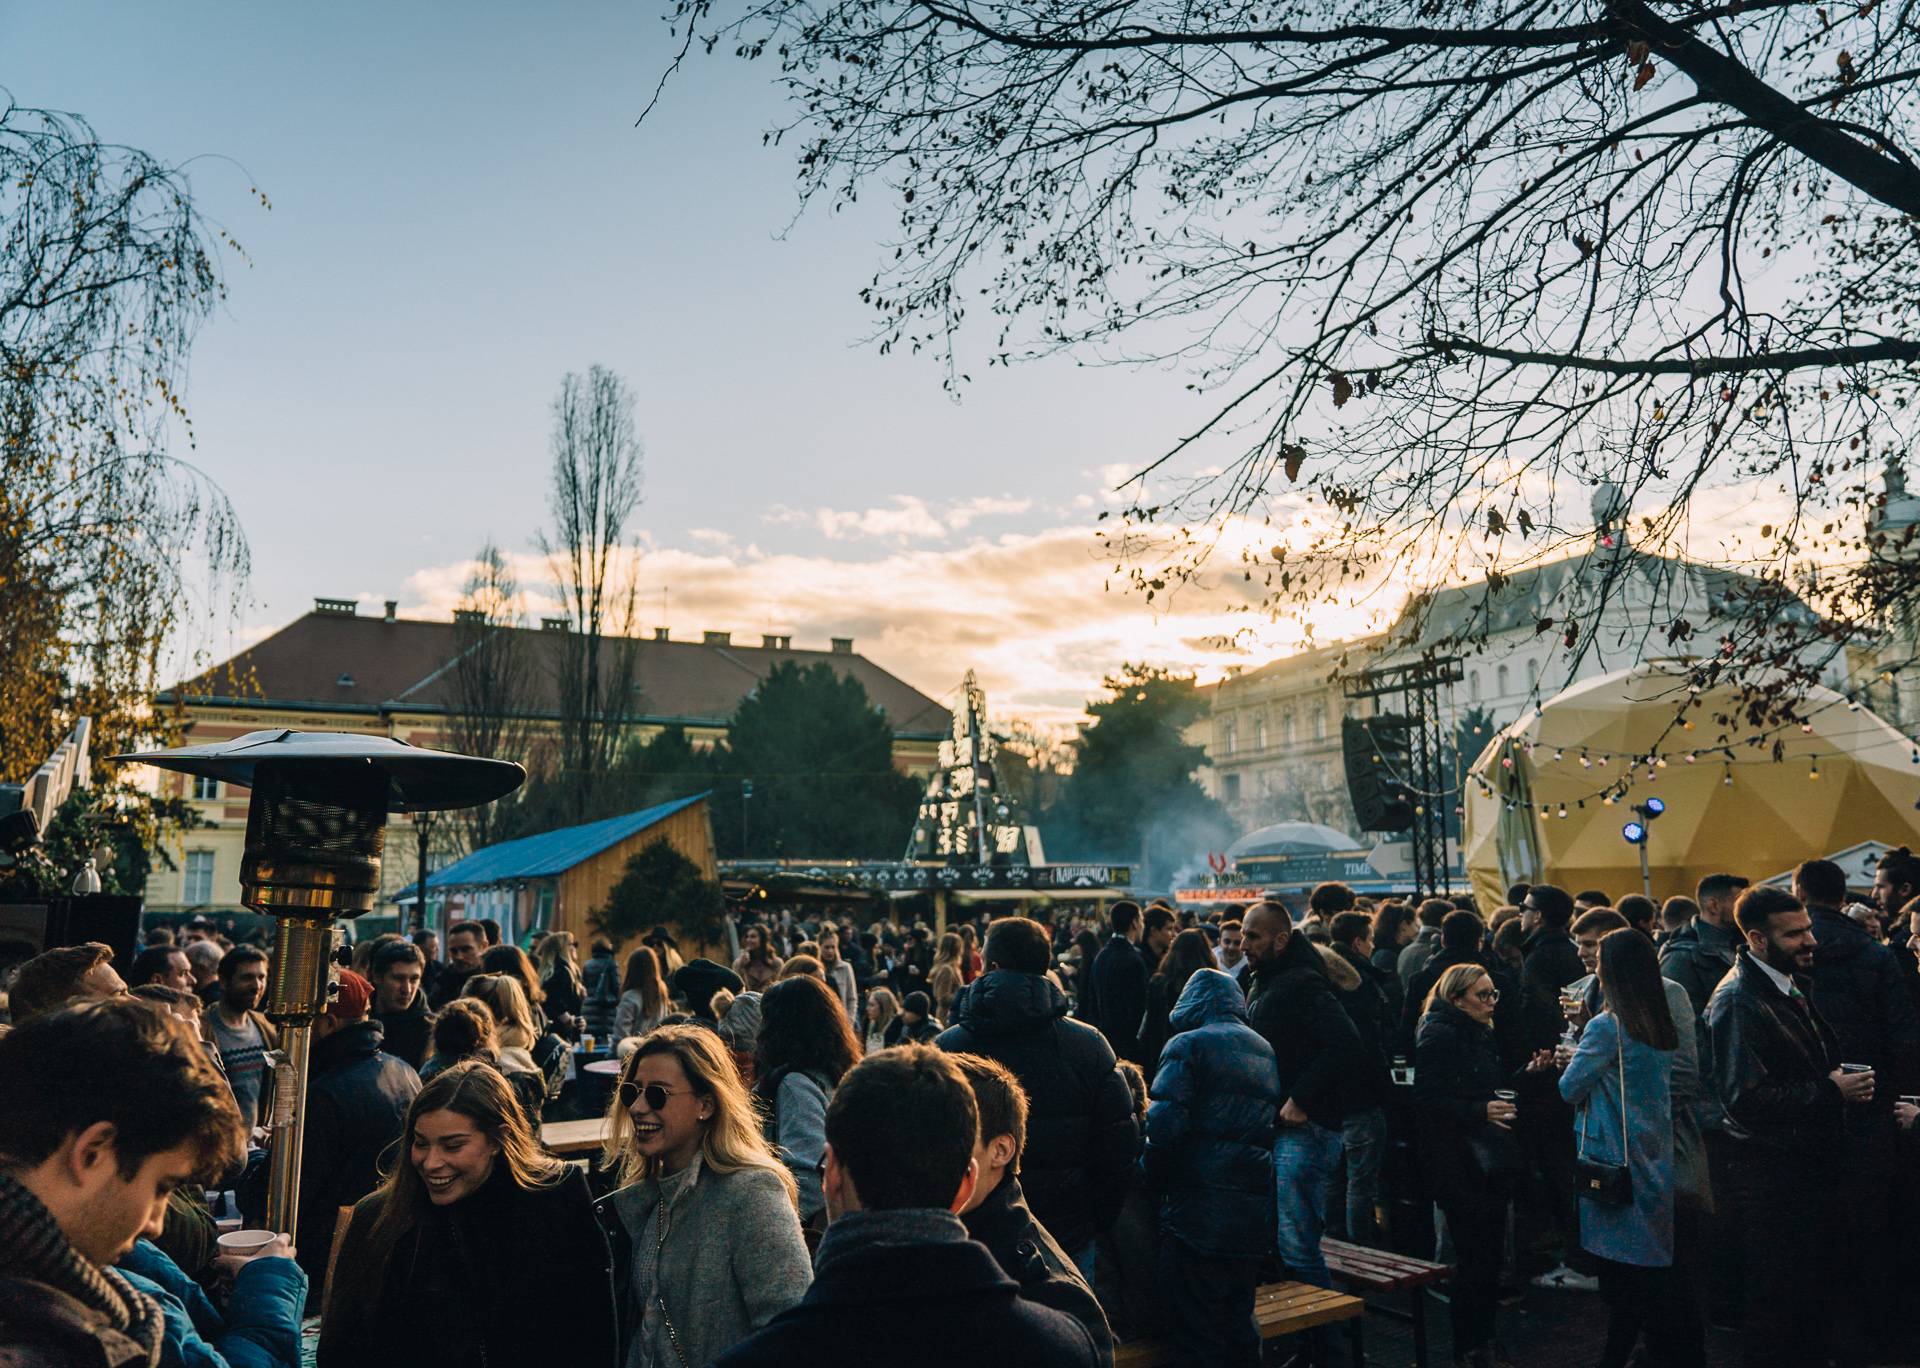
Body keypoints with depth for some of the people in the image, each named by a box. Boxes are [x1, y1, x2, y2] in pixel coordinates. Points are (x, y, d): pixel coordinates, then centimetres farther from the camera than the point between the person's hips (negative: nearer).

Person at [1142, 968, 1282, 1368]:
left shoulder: (1188, 1045, -6)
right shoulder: (1266, 1051, 15)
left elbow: (1165, 1125, -16)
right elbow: (1274, 1127, 19)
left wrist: (1153, 1178, 0)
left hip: (1199, 1214, -7)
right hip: (1255, 1217, 7)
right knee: (1239, 1331, 18)